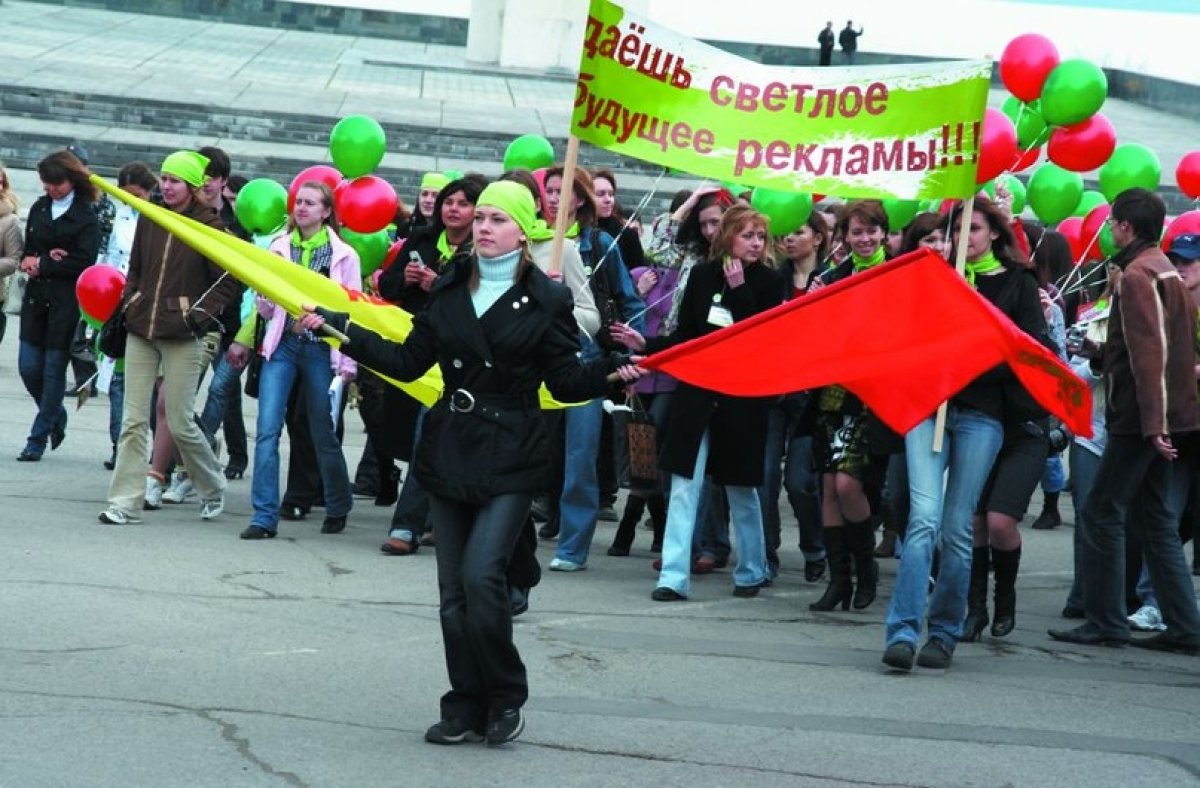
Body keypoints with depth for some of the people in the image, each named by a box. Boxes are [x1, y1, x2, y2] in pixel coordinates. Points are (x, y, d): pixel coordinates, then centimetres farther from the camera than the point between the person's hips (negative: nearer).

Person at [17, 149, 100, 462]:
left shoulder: (86, 216, -6)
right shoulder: (39, 209, 10)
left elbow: (83, 261, -13)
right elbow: (27, 251, 12)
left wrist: (42, 264, -11)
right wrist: (47, 258, -10)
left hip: (66, 302, -5)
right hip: (36, 297, 5)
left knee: (54, 369, 0)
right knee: (28, 366, 2)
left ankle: (38, 439, 7)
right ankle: (56, 417, 27)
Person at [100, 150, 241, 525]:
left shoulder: (210, 227, -6)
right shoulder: (149, 219, 9)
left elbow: (231, 282, -5)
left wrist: (200, 314, -11)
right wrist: (129, 301, 7)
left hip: (182, 338, -5)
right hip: (141, 332, 5)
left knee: (181, 423, -1)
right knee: (133, 420, 0)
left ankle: (213, 490, 22)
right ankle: (125, 502, 1)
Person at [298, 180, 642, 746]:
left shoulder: (546, 299, -2)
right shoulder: (449, 290, 9)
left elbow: (566, 380, -1)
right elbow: (409, 361, 11)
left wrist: (609, 373, -21)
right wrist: (341, 329, 5)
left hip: (510, 462, -4)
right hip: (450, 451, 5)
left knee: (481, 576, -17)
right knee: (454, 589, 4)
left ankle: (505, 699, 0)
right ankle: (466, 708, 12)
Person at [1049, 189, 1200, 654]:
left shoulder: (1137, 275, -13)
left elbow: (1148, 352, -21)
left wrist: (1153, 421, -25)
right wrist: (1099, 355, 26)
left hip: (1141, 419, -9)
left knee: (1102, 515, -2)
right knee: (1160, 523, 10)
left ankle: (1105, 623, -1)